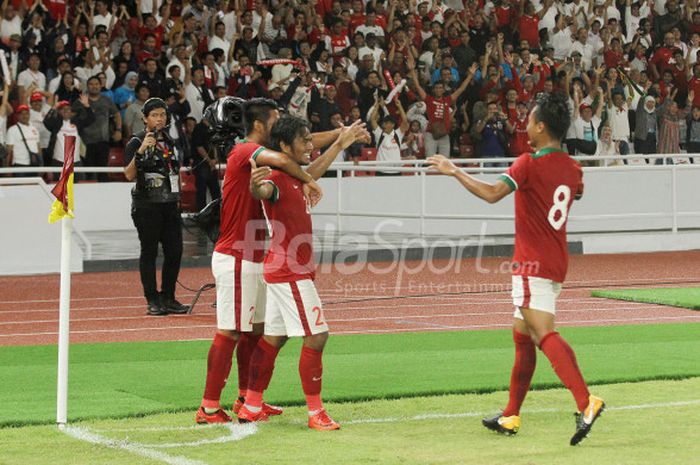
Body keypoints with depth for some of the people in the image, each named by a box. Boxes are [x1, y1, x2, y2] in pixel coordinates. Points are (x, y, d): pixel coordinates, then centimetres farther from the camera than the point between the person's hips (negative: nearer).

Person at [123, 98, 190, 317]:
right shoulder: (136, 142, -5)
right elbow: (129, 175, -15)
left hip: (170, 203, 6)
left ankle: (168, 298, 13)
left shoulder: (169, 141, 14)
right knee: (149, 251, -2)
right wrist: (141, 150, -25)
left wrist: (177, 195, 19)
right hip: (146, 205, -6)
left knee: (174, 250, 3)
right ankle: (152, 301, 2)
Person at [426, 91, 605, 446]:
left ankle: (586, 403, -36)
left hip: (533, 264, -9)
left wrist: (454, 171, -16)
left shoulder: (530, 164, -14)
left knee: (543, 333, -19)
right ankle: (510, 417, 23)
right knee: (522, 336, 17)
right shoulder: (572, 168, 10)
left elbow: (492, 193, -27)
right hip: (556, 263, 9)